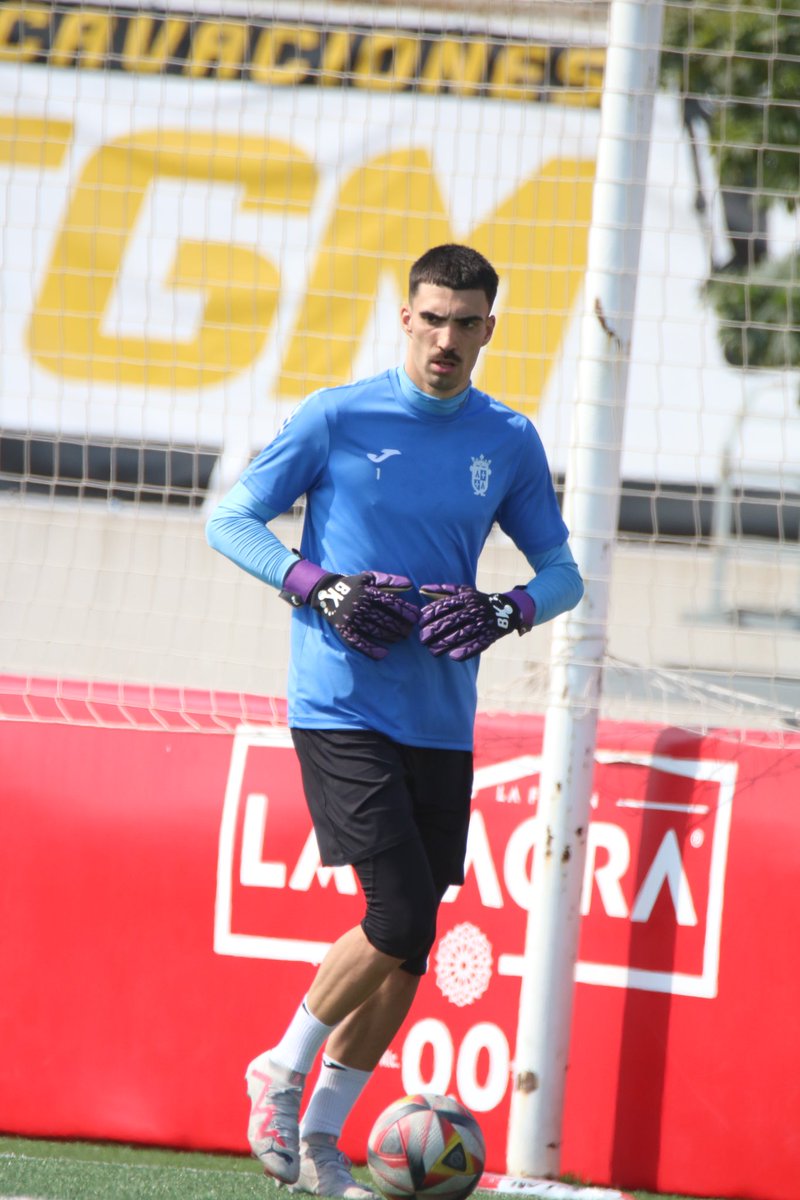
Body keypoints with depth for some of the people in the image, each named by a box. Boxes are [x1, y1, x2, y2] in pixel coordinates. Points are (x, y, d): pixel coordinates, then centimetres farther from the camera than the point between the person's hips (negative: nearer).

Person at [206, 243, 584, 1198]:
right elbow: (230, 522, 2)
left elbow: (561, 572, 15)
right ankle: (283, 1071, 5)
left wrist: (506, 611, -7)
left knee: (409, 947, 5)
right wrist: (319, 586, -14)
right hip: (343, 711, -5)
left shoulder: (509, 443, 7)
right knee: (400, 918, -17)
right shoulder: (336, 418, -3)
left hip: (442, 724, 5)